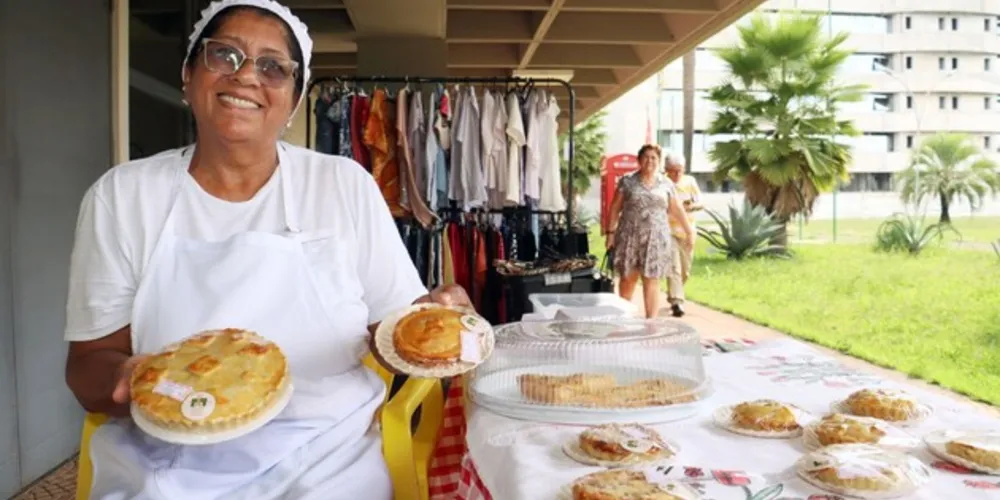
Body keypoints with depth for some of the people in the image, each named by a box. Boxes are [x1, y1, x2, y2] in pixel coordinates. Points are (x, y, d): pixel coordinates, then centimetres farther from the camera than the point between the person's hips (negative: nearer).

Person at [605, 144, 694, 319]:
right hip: (630, 237, -1)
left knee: (652, 281, 0)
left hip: (656, 239, 1)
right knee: (627, 278, 7)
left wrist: (689, 231, 12)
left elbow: (677, 210, 12)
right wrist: (610, 232, -2)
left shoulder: (666, 183, 8)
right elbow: (615, 208, 3)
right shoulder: (627, 181, 2)